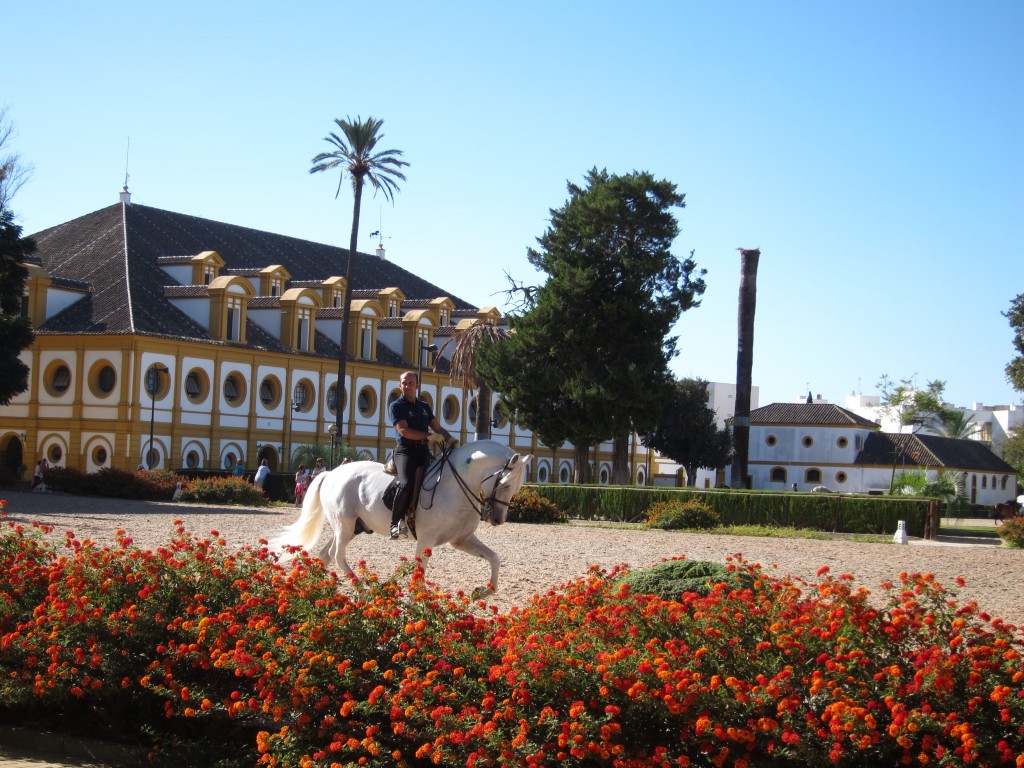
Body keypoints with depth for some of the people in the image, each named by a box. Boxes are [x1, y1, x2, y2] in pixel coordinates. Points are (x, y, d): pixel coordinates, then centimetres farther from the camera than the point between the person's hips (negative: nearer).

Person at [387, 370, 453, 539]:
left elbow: (438, 428, 21)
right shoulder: (396, 406, 0)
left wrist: (450, 439, 1)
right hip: (405, 451, -7)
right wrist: (429, 435, -15)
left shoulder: (424, 407, 20)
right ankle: (395, 523, -22)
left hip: (423, 451, 7)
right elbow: (404, 431, -13)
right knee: (407, 484, -30)